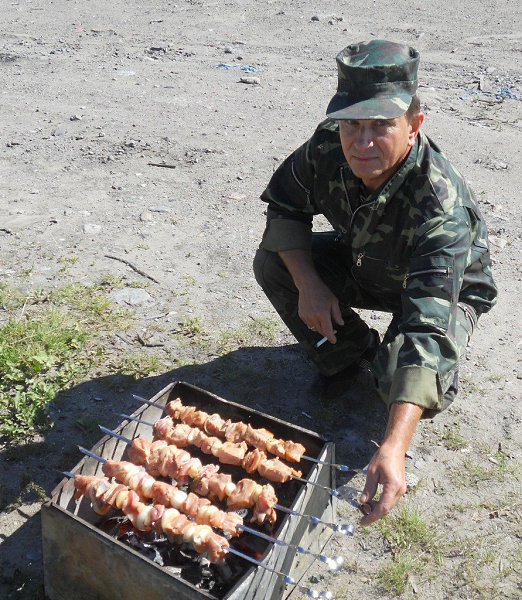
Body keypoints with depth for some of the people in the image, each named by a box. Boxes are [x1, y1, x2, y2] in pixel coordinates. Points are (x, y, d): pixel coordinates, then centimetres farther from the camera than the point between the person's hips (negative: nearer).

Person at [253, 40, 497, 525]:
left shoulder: (441, 206, -41)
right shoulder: (329, 146, -26)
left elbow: (427, 326, -50)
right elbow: (283, 205, -8)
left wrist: (392, 448, -59)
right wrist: (308, 284, -25)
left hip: (446, 290, -5)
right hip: (363, 265, 5)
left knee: (401, 377, -33)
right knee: (272, 263, -17)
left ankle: (442, 382, 9)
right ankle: (351, 352, 6)